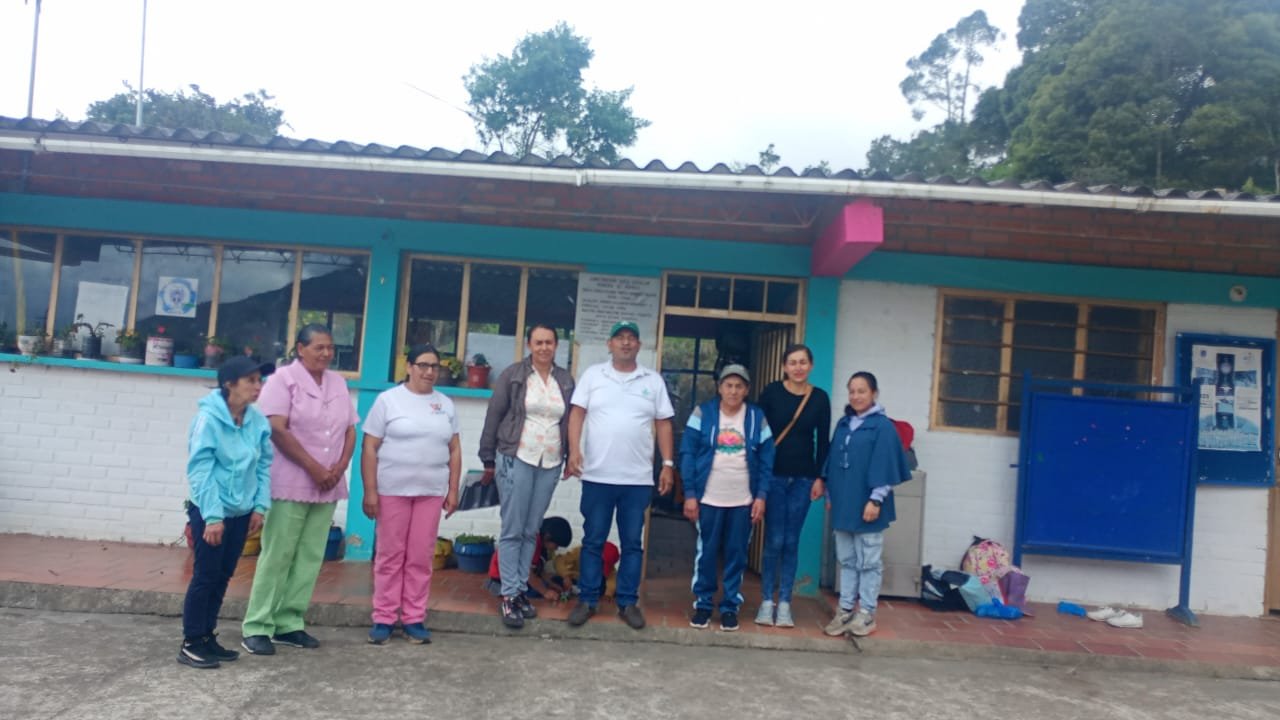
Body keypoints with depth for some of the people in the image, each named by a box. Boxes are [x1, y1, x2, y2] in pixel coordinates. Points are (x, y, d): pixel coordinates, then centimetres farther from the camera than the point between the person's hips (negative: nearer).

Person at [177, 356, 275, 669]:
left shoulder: (258, 421, -1)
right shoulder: (208, 418, -17)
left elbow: (264, 465, 7)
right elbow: (200, 470, -17)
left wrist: (260, 506, 1)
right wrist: (212, 516, -19)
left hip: (240, 512, 6)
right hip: (209, 511, -6)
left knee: (223, 576, 14)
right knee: (205, 575, 0)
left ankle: (207, 636, 26)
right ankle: (190, 643, 12)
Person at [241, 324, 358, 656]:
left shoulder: (339, 383, 13)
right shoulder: (284, 378, -4)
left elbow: (350, 430, 13)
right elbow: (278, 430, -13)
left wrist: (340, 467, -4)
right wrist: (313, 468, -14)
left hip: (327, 487, 6)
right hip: (291, 484, -6)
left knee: (310, 557, 7)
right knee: (277, 556, -3)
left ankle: (289, 624, 15)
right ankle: (257, 627, 5)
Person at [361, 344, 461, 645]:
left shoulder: (446, 404, 10)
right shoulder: (389, 400, -1)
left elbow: (454, 449, 12)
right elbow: (370, 447, -4)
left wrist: (453, 489, 6)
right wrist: (370, 491, -9)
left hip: (431, 492, 3)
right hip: (392, 491, -3)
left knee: (421, 558, 5)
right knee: (390, 556, 4)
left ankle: (414, 618, 14)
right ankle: (383, 618, 14)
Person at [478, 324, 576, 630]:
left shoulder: (566, 380, 7)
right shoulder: (512, 375, -2)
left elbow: (570, 421, 12)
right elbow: (493, 417, 0)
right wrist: (488, 460, -1)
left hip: (550, 464, 3)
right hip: (516, 459, -3)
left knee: (531, 531, 10)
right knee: (512, 530, -2)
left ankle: (521, 590, 19)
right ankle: (508, 596, 4)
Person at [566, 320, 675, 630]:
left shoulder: (653, 381, 7)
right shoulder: (593, 375, 4)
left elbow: (663, 424, 7)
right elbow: (577, 414, 0)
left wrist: (668, 464, 1)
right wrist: (574, 449, -14)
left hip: (638, 479, 1)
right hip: (597, 475, -1)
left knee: (632, 543, 8)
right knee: (593, 541, 7)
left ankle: (628, 603, 18)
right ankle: (587, 600, 17)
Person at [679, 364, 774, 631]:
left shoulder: (757, 418, 3)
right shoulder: (703, 413, -2)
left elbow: (766, 460, 4)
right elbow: (688, 454, -4)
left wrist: (761, 496, -4)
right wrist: (690, 494, -9)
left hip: (743, 501, 1)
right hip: (708, 499, -1)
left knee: (737, 555, 7)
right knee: (706, 553, 6)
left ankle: (730, 607, 19)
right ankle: (703, 604, 20)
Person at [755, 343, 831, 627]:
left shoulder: (820, 398, 2)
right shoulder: (771, 392, -4)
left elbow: (823, 441, 5)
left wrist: (819, 477, 1)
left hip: (803, 478, 2)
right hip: (773, 475, -2)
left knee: (791, 542, 6)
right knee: (774, 540, -1)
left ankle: (784, 604, 14)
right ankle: (767, 602, 12)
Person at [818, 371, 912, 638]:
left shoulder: (883, 426, -8)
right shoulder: (843, 423, 11)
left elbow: (884, 466, -13)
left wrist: (876, 499, -17)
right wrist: (830, 494, 14)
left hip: (866, 504, -6)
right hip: (843, 503, 6)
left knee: (869, 561, 3)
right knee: (846, 560, 12)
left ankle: (867, 613, 12)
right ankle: (845, 610, 19)